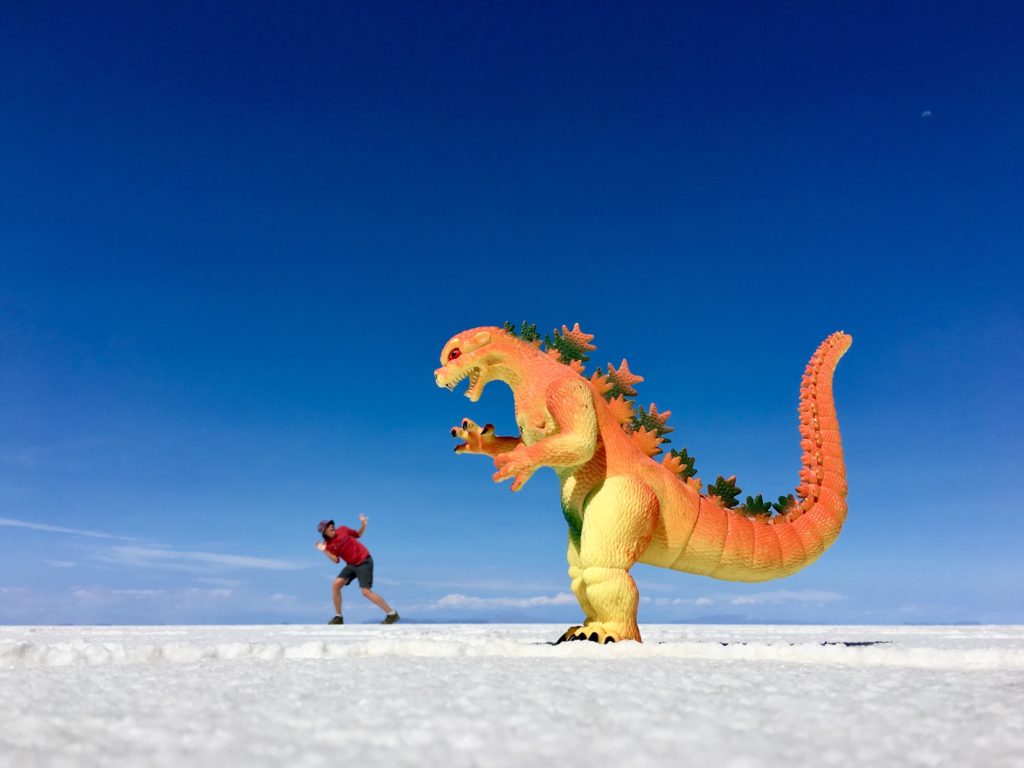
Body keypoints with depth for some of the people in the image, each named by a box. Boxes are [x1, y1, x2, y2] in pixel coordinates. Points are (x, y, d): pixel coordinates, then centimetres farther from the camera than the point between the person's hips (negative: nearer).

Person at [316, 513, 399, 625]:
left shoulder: (342, 529, -4)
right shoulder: (329, 545, -2)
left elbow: (358, 535, 10)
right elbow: (336, 560, -13)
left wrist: (364, 525, -7)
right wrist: (324, 551, -23)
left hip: (364, 562, -4)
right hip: (351, 565, 4)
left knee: (366, 592, -13)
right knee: (336, 585, -7)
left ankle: (392, 614, -7)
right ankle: (338, 617, 9)